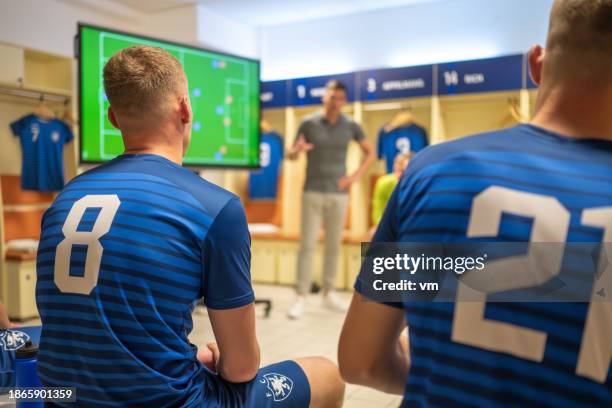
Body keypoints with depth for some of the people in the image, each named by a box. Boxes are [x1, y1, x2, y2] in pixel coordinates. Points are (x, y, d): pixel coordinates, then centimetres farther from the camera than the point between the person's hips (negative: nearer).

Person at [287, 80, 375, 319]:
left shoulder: (350, 125, 2)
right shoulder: (308, 123, -3)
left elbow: (370, 153, 12)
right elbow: (290, 156, -1)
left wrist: (355, 177, -1)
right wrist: (298, 150, -26)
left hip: (338, 194, 2)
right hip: (313, 192, -2)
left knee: (334, 245, 6)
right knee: (307, 244, -6)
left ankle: (328, 294, 17)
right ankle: (301, 298, -1)